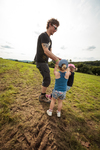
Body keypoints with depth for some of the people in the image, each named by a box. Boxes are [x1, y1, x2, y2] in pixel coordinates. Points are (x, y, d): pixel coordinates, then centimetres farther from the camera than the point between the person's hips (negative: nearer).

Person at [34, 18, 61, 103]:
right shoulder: (43, 35, -12)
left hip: (45, 62, 10)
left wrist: (57, 58, -4)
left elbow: (50, 53, 14)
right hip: (41, 62, -10)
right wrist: (56, 60, -24)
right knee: (47, 80, -7)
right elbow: (46, 51, -25)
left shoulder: (50, 40, 19)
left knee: (46, 79, 13)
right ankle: (42, 97, 12)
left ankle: (44, 94, 29)